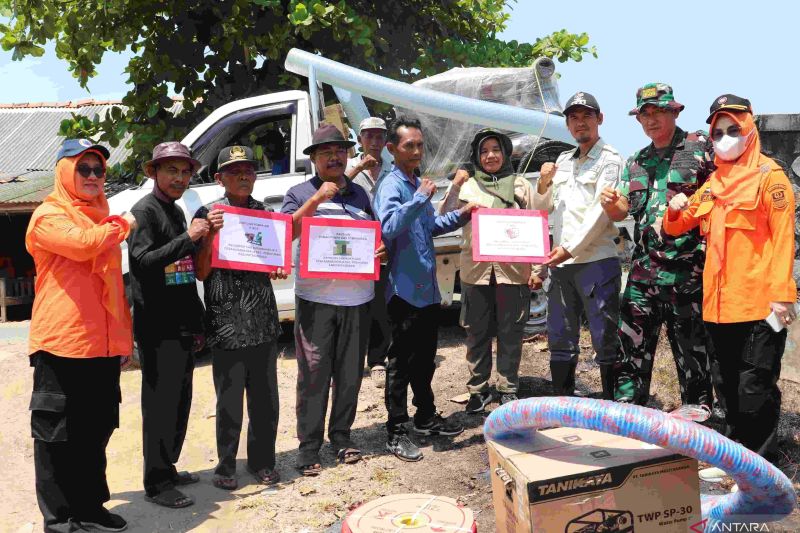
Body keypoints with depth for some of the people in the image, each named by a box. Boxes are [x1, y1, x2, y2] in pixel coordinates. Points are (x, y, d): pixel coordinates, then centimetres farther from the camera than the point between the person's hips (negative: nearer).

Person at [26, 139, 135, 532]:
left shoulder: (102, 219, 19)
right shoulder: (49, 215, -4)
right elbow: (82, 244, -25)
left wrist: (124, 335, 18)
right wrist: (122, 225, -6)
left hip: (103, 344, 8)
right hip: (62, 342, -7)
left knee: (96, 430, 14)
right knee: (57, 434, 2)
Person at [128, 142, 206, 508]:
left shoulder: (176, 212, 17)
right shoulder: (145, 210, -8)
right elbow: (142, 262, -20)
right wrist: (188, 238, -24)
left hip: (182, 327, 9)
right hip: (158, 330, -9)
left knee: (180, 403, 16)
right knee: (160, 406, -2)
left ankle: (168, 468, 30)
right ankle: (156, 484, 9)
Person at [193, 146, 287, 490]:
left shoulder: (265, 213, 10)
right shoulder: (208, 214, -3)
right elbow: (201, 272, -6)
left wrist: (279, 269, -2)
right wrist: (211, 233, -19)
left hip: (264, 322, 4)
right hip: (226, 324, -4)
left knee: (266, 400, 12)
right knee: (230, 402, 4)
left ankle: (262, 461, 28)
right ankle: (226, 467, 22)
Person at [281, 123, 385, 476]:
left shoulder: (359, 194, 16)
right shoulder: (300, 194, 4)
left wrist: (381, 250, 1)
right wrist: (316, 199, -16)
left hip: (357, 298, 4)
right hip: (315, 298, -4)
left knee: (350, 373, 11)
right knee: (313, 374, -2)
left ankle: (341, 435, 26)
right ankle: (309, 446, 9)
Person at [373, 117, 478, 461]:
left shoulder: (418, 184, 15)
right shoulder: (391, 185, -12)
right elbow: (389, 226, -29)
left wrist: (460, 216, 12)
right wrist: (420, 198, -29)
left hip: (427, 287, 9)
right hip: (405, 288, -9)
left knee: (425, 358, 19)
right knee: (401, 362, 0)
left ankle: (426, 417, 34)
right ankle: (396, 432, 10)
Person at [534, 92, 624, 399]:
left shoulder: (609, 159, -1)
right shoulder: (563, 160, 18)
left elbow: (601, 211, -12)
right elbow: (542, 208, 19)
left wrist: (570, 248, -17)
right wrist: (543, 184, -1)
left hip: (597, 261, -7)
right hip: (560, 263, 7)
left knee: (605, 339, -1)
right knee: (560, 339, 12)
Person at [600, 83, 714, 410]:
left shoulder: (700, 147, 0)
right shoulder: (636, 162, 17)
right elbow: (621, 212, 14)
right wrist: (610, 203, -7)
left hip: (687, 269, -5)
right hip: (644, 269, 5)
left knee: (692, 347, 4)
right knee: (632, 345, 7)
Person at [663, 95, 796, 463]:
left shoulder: (769, 176, -5)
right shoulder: (713, 182, 15)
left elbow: (783, 238, -11)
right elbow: (678, 226, 20)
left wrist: (782, 293, -17)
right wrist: (675, 211, -3)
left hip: (758, 304, -7)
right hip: (719, 303, 7)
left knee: (755, 388, -1)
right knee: (727, 385, 16)